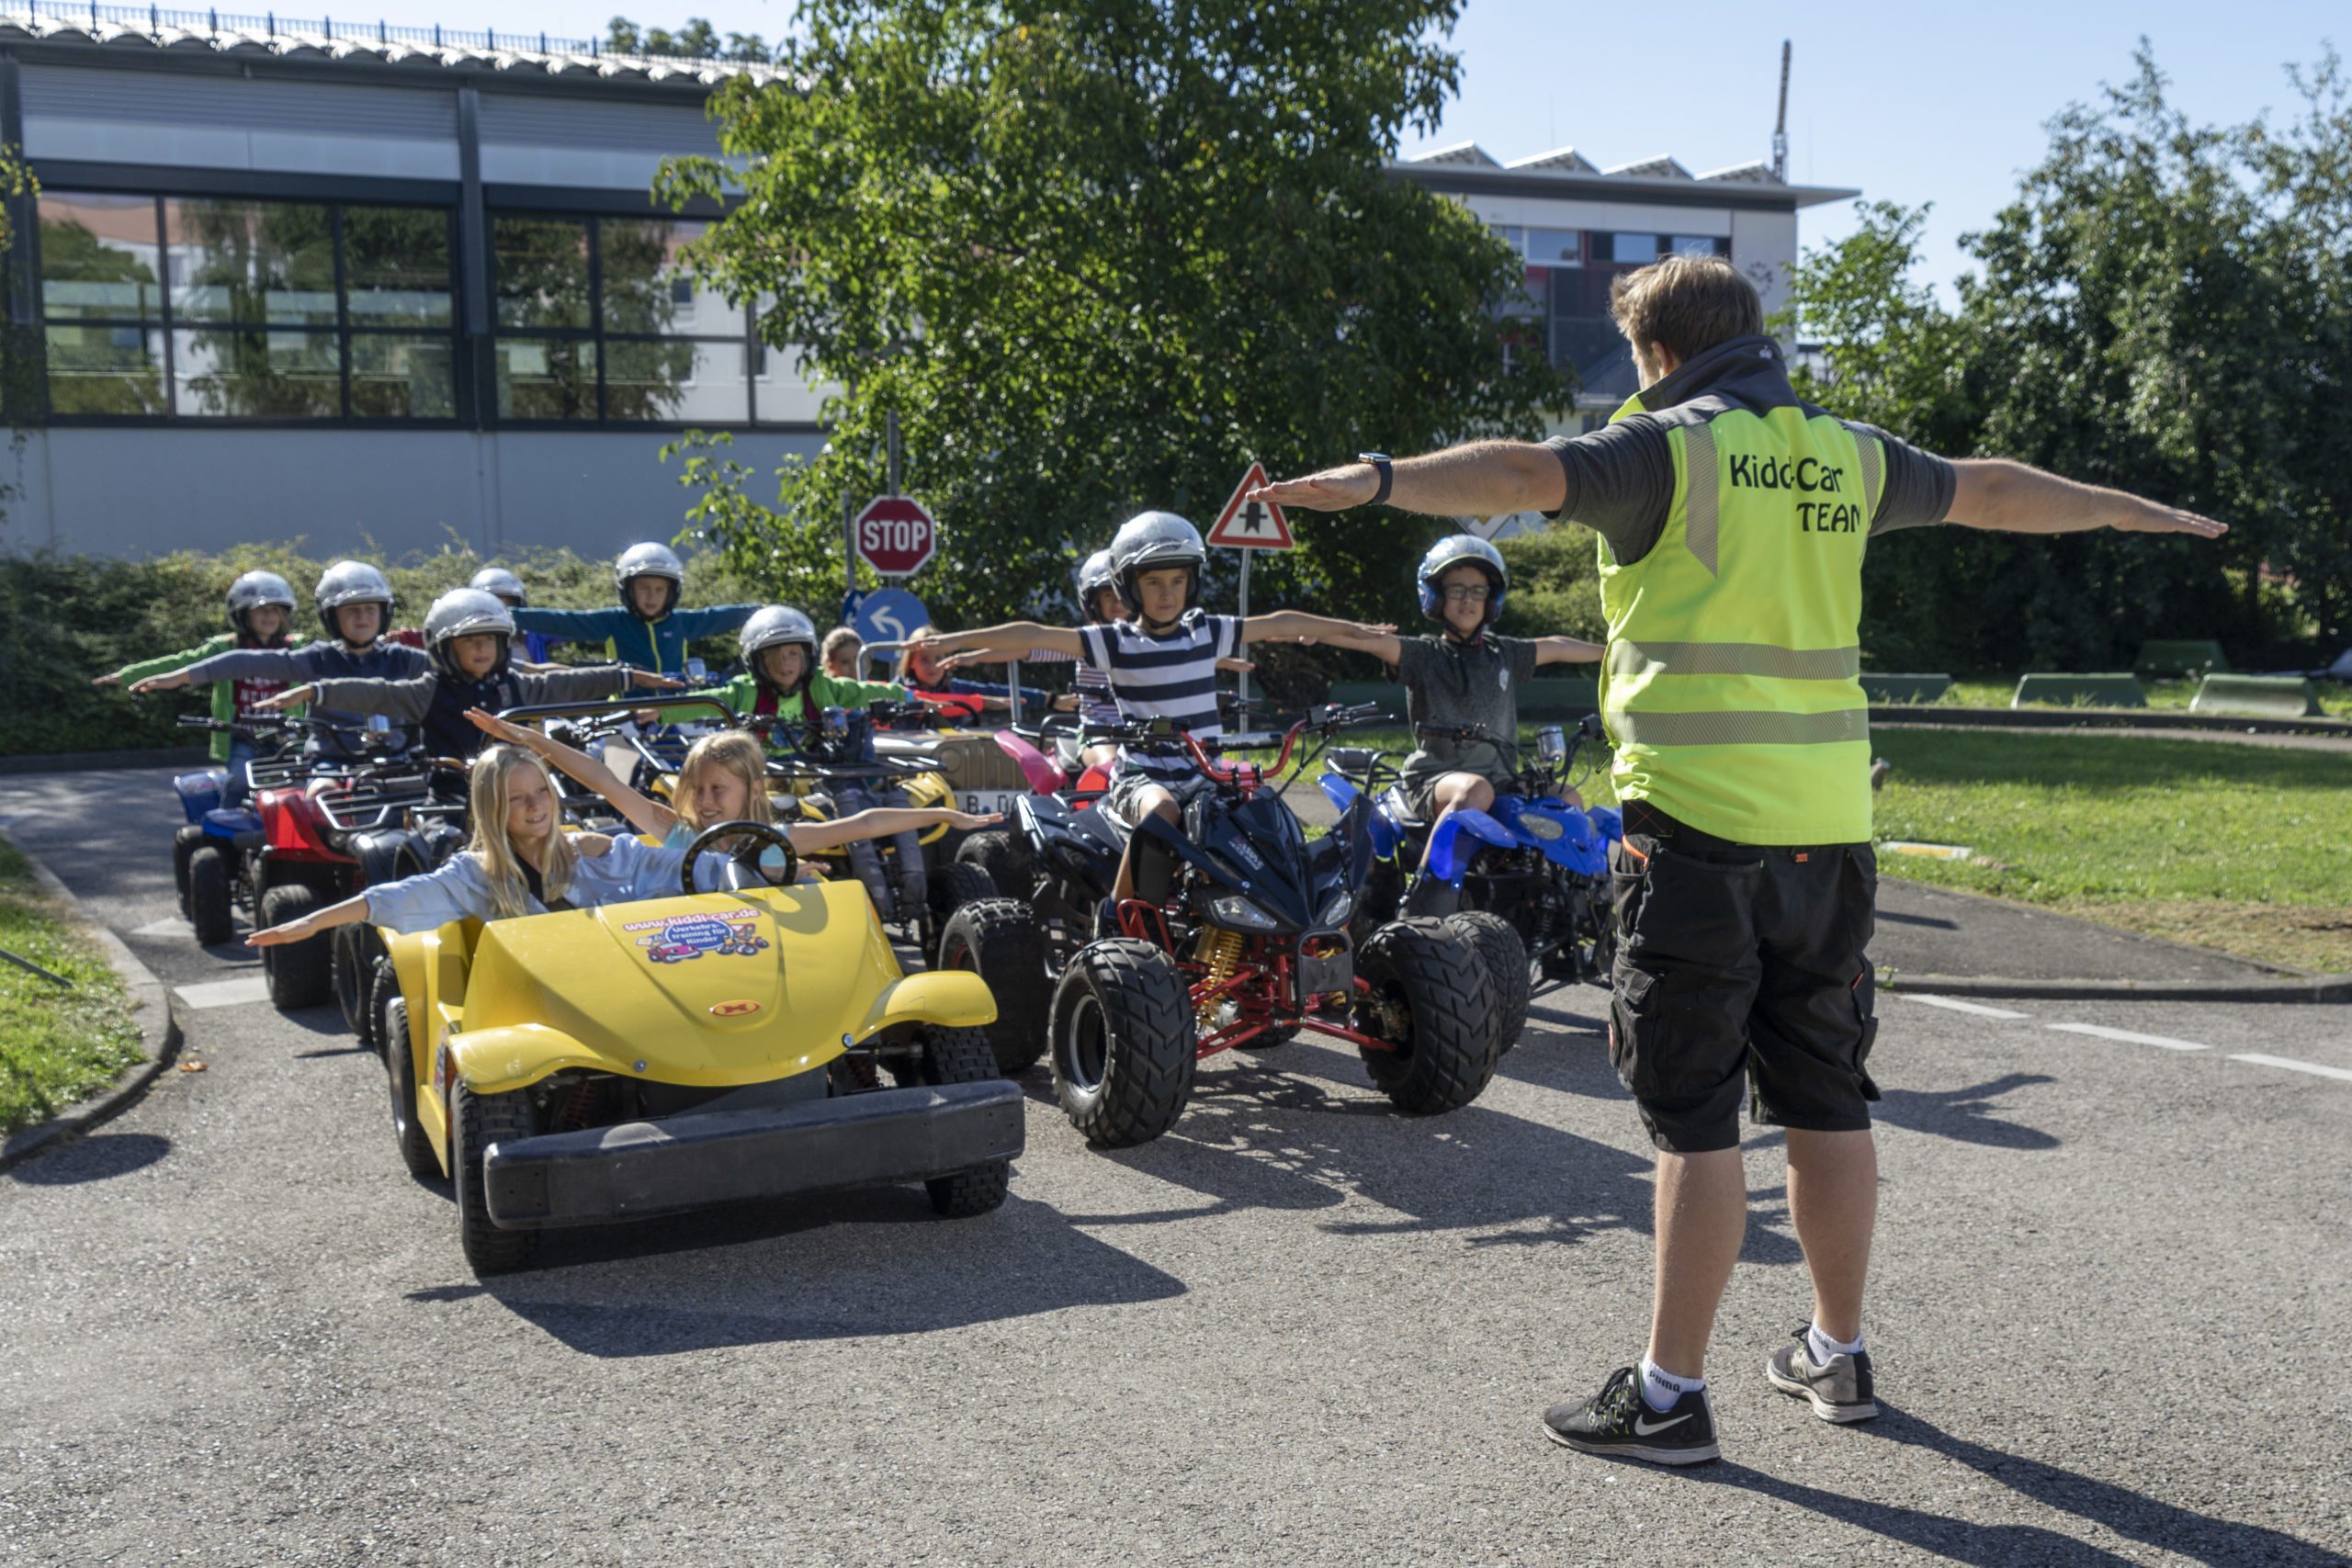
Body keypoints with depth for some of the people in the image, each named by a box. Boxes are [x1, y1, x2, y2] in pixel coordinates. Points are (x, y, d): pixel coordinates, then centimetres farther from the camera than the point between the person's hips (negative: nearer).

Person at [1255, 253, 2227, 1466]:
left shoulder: (1667, 449, -4)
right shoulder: (1846, 456, 14)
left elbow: (1524, 473, -23)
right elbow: (1996, 492, 30)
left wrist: (1377, 481, -35)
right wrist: (2133, 511, 47)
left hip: (1698, 824, -6)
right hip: (1828, 822, 6)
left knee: (1695, 1116, -2)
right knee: (1825, 1102, 16)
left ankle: (1671, 1393, 5)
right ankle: (1838, 1354, 29)